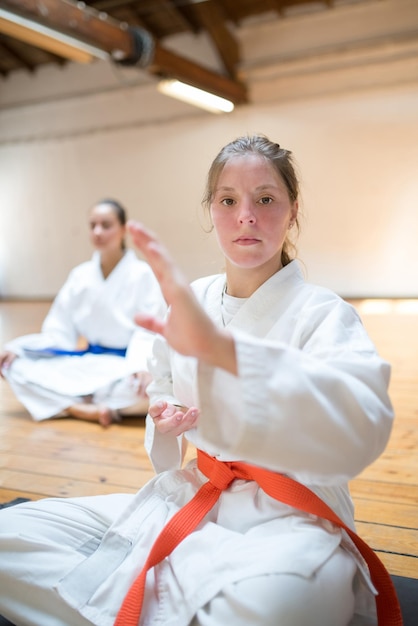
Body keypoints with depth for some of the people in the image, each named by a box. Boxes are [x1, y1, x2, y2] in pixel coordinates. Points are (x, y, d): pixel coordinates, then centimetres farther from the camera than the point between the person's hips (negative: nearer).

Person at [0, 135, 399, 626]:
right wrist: (165, 423, -5)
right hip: (188, 495, 5)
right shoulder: (186, 304, 5)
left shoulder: (322, 312, -10)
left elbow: (362, 428, -32)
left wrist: (219, 345, -44)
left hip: (289, 516, -5)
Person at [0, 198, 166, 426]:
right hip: (88, 360, 5)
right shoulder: (80, 275, 4)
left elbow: (149, 331, -16)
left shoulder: (142, 274, -10)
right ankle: (84, 409, -25)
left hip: (124, 363, -4)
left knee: (147, 387, -39)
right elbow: (58, 329, 6)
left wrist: (142, 367, -37)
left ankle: (65, 402, -21)